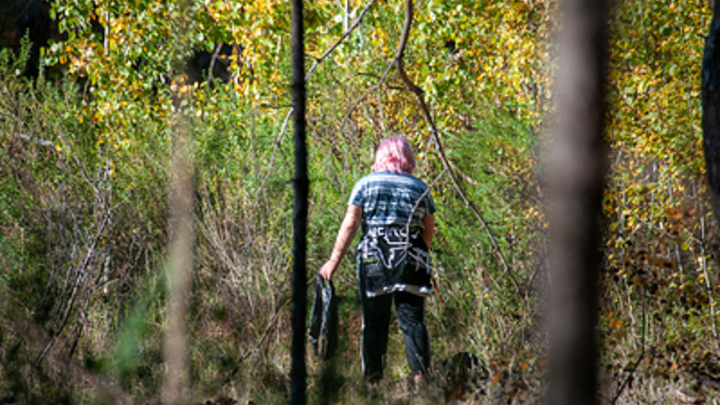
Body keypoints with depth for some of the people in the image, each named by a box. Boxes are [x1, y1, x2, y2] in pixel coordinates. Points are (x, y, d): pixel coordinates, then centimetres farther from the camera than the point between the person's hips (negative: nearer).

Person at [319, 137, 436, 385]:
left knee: (374, 321, 4)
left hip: (373, 257, -1)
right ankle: (421, 377, -8)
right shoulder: (420, 188, 10)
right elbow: (429, 232, 13)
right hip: (411, 259, 1)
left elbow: (350, 224, 0)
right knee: (412, 320, 1)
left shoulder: (365, 184, 6)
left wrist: (334, 260, 0)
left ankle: (372, 381, 3)